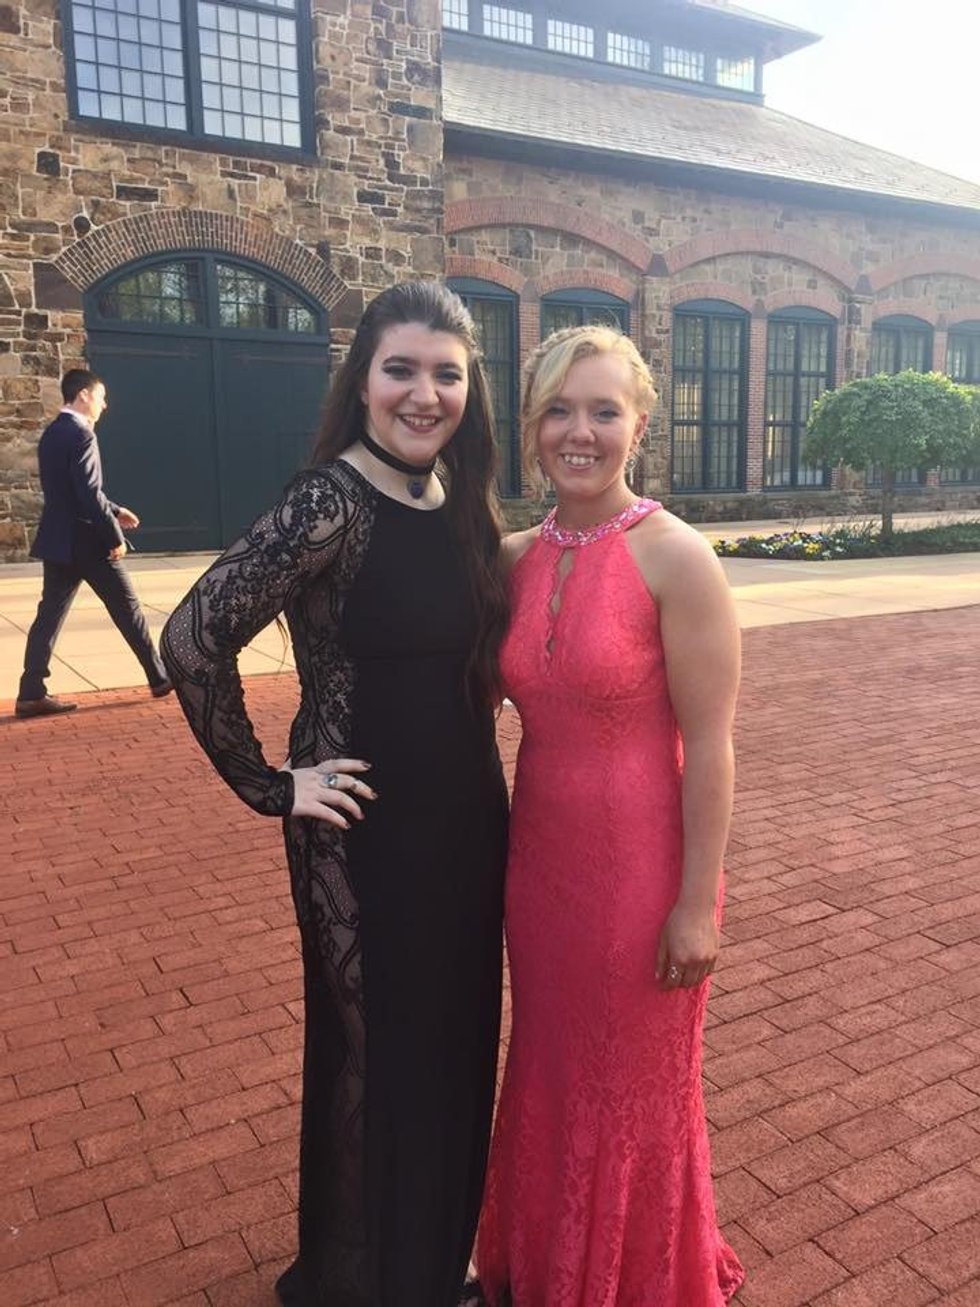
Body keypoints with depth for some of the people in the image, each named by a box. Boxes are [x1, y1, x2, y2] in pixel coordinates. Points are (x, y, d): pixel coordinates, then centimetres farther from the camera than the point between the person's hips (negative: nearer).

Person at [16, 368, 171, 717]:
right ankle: (160, 678, 16)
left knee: (49, 614, 6)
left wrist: (115, 510, 21)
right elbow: (89, 494, -22)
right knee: (127, 609, 5)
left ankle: (31, 693, 3)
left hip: (58, 539, 8)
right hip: (87, 540, -8)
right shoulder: (81, 434, -16)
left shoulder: (52, 433, 13)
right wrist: (115, 535, -16)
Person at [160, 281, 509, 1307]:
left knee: (455, 1038, 21)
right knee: (371, 1048, 11)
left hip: (466, 815, 7)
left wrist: (474, 774, 8)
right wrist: (268, 786, -16)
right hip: (366, 828, -7)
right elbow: (193, 638, -23)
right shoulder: (332, 503, -19)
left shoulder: (462, 504, 4)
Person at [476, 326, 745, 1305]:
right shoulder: (518, 558, 1)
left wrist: (696, 903, -13)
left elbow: (709, 747, -15)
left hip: (640, 864, -5)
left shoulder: (675, 557, -16)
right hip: (538, 856, 6)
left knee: (632, 1092, 16)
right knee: (548, 1074, 23)